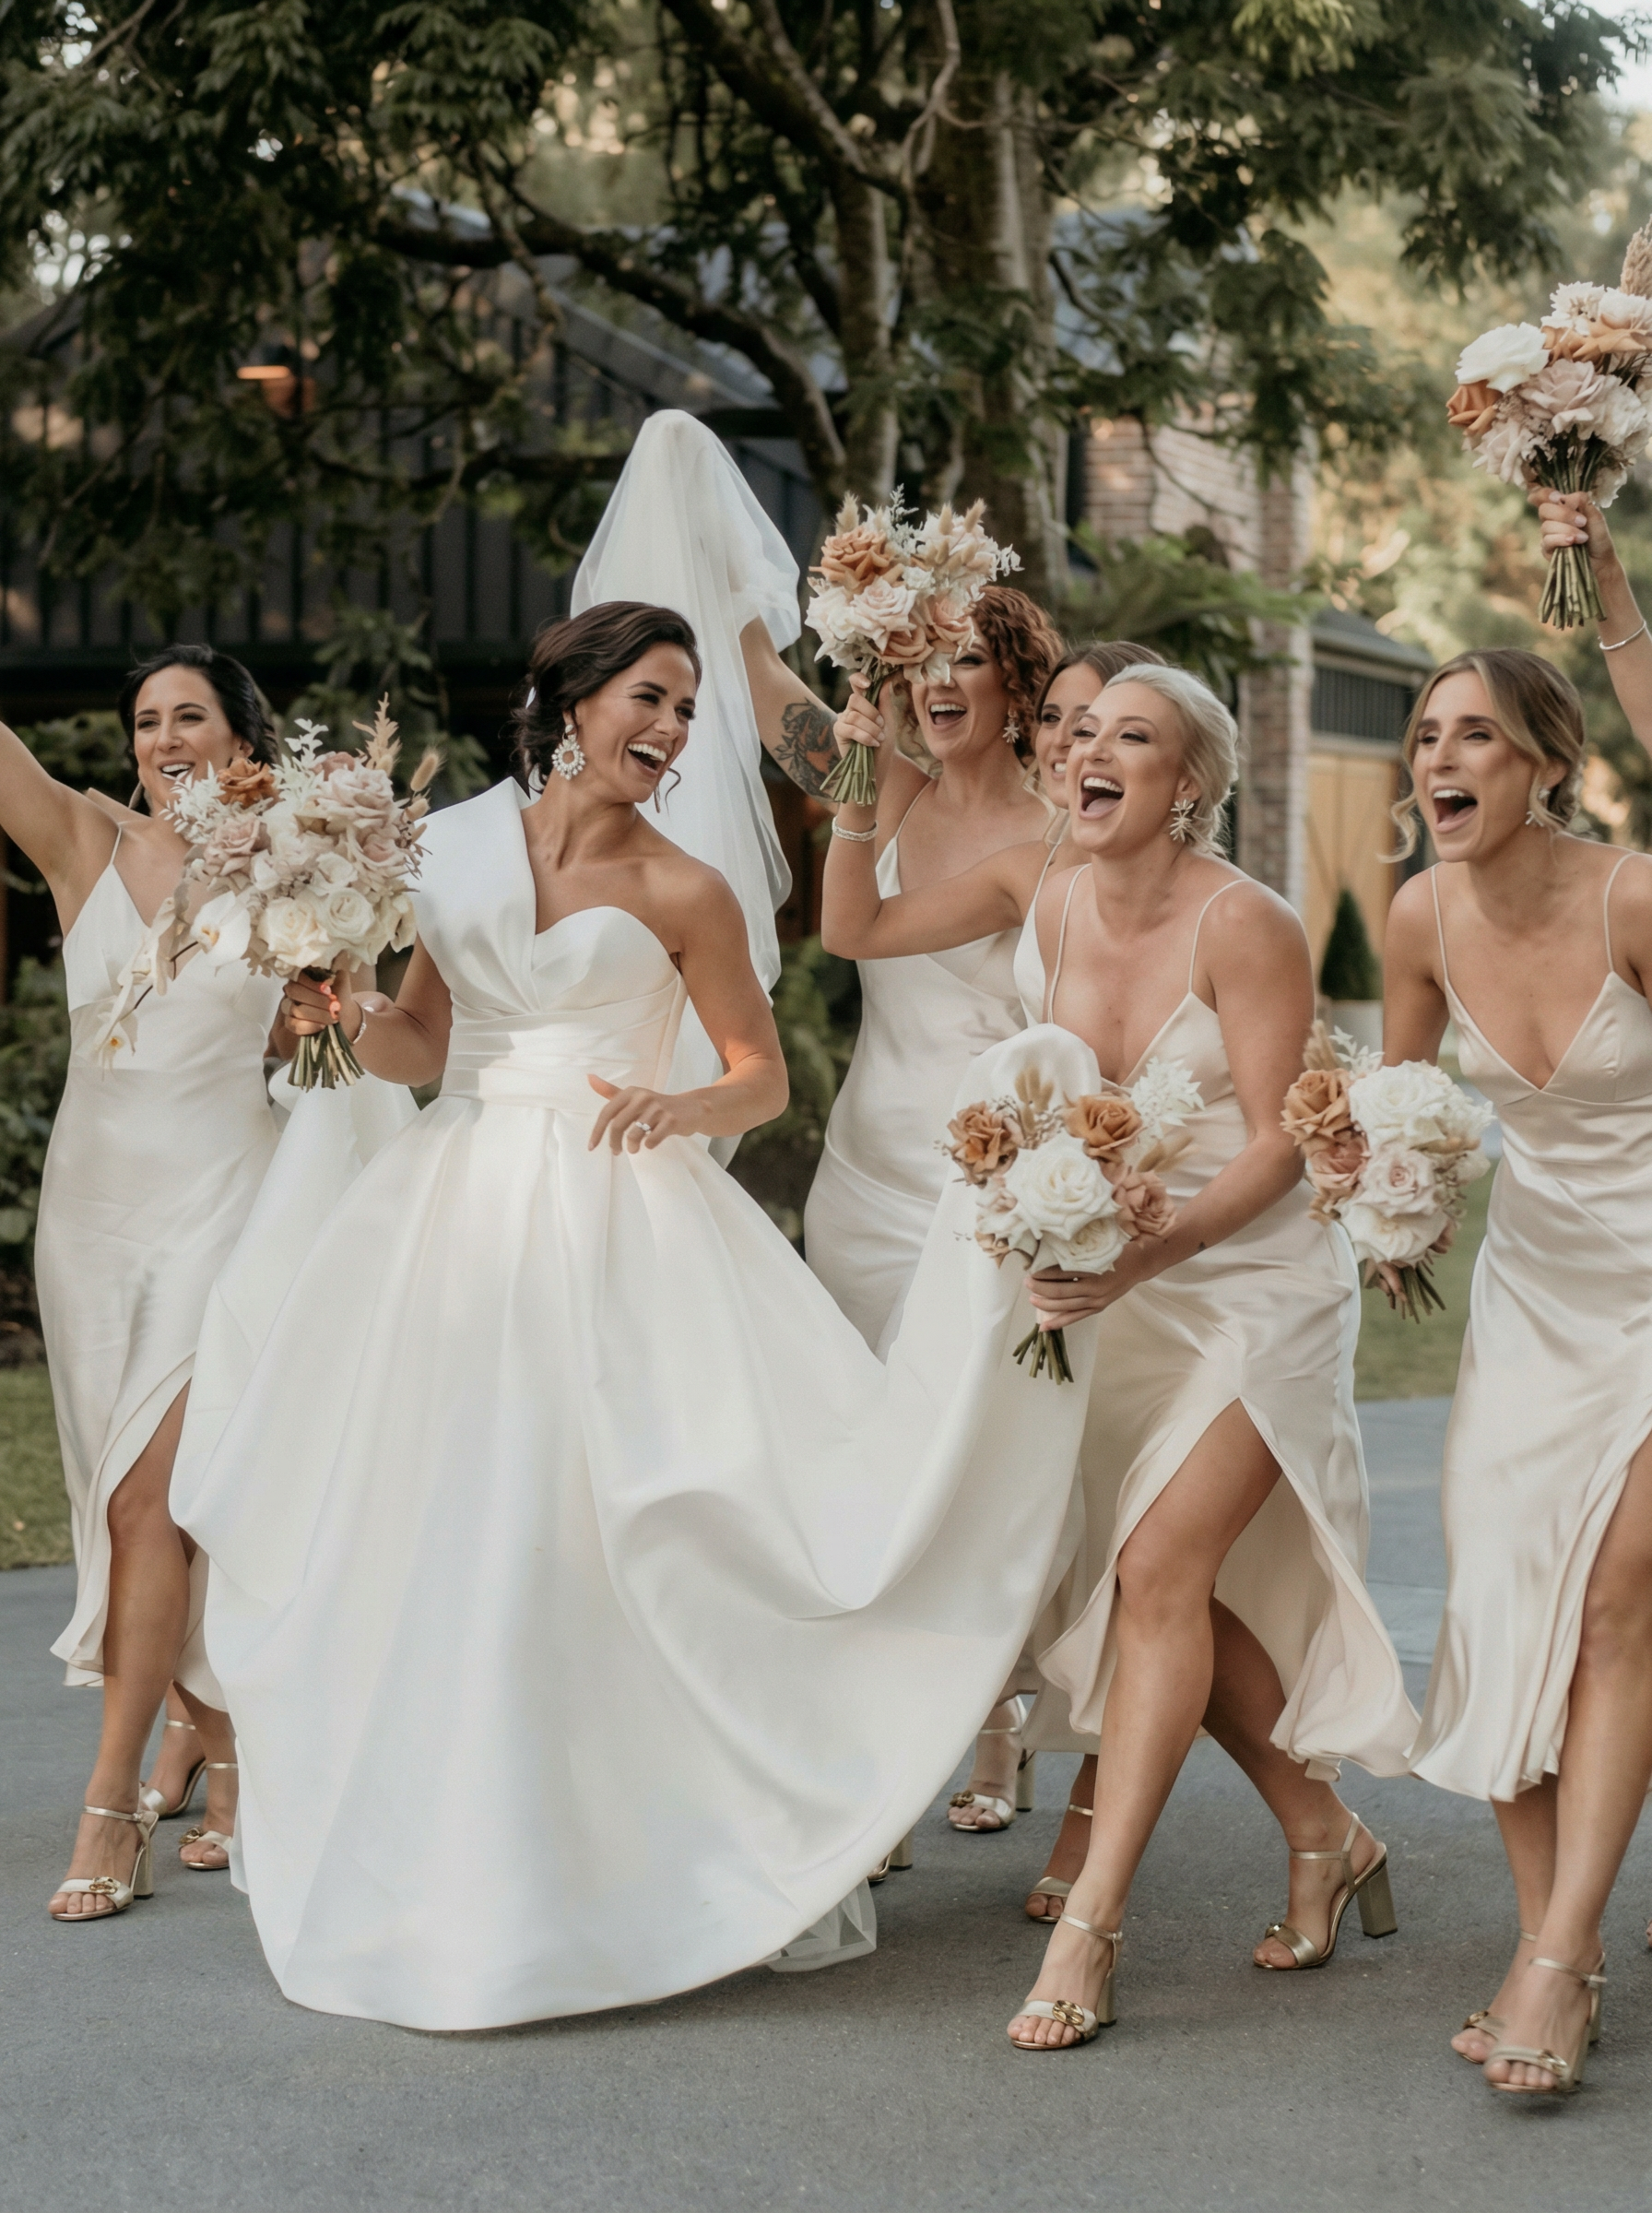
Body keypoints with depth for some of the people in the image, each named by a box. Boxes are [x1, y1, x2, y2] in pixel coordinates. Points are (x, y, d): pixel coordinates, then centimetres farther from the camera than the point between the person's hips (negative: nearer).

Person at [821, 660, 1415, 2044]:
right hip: (1131, 1294, 6)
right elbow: (854, 931, 10)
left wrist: (1150, 1251, -31)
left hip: (1257, 1279, -6)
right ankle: (1327, 1839, 27)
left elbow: (1274, 1147, -19)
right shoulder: (1038, 892, -2)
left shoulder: (1242, 924, -19)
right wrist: (859, 794, -4)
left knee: (1158, 1564, -17)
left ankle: (1091, 1927, -16)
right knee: (1184, 1589, 6)